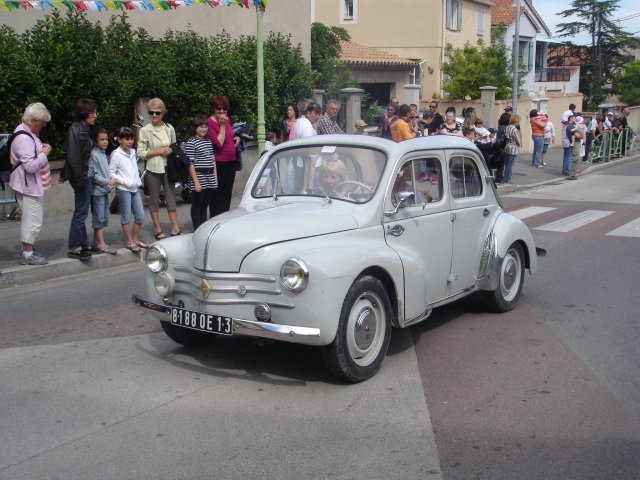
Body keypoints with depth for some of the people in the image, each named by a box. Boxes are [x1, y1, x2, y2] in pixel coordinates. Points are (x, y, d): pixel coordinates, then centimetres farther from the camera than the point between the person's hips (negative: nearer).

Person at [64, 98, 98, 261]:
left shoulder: (82, 128, 14)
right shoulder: (77, 129, -15)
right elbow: (74, 156, -21)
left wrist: (65, 174, 22)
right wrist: (80, 178, -22)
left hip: (83, 176, 10)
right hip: (81, 176, -10)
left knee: (81, 212, 14)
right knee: (81, 212, -4)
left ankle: (83, 244, 23)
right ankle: (74, 248, 2)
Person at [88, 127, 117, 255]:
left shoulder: (103, 154, 13)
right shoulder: (93, 155, -14)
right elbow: (92, 175, -17)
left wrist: (110, 180, 8)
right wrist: (107, 181, -19)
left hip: (104, 190, 9)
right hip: (97, 191, -9)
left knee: (104, 218, 12)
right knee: (99, 218, -4)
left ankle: (96, 243, 19)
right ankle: (101, 245, 0)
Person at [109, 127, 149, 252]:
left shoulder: (133, 152, 11)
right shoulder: (116, 155, -9)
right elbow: (111, 172, -11)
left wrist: (138, 181, 6)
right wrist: (124, 182, -18)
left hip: (134, 189, 7)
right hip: (123, 189, -7)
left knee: (140, 215, 8)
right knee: (126, 216, 0)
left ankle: (135, 239, 23)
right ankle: (129, 242, 9)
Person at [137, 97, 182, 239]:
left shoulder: (170, 129, 5)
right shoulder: (145, 130, -5)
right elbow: (140, 153, -8)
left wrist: (171, 150, -5)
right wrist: (159, 151, -14)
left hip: (168, 167, 3)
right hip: (153, 168, -3)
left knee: (171, 196, 3)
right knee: (154, 199, 5)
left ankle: (175, 227, 5)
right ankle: (157, 229, 13)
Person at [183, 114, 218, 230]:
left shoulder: (208, 141, 13)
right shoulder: (191, 143, -9)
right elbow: (190, 164, -13)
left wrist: (215, 177, 12)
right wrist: (196, 182, -17)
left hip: (210, 179, 7)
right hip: (198, 178, -7)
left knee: (205, 204, 13)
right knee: (197, 205, 2)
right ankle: (197, 230, 7)